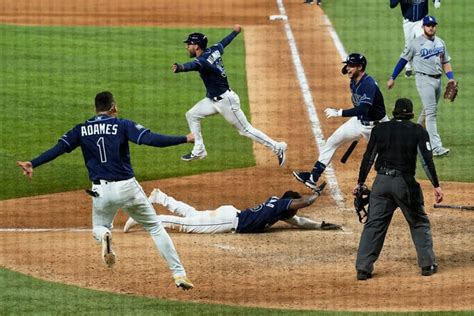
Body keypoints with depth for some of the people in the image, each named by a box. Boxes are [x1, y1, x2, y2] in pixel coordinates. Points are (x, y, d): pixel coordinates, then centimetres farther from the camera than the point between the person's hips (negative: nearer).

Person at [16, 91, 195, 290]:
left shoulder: (82, 130, 6)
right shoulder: (122, 125, -3)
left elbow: (59, 148, -2)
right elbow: (151, 139, -14)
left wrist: (32, 164, -4)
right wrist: (185, 139, -10)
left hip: (101, 191, 2)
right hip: (127, 187, -2)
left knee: (98, 227, 27)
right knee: (155, 228, 11)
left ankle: (104, 236, -13)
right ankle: (178, 274, 2)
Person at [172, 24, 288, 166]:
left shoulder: (204, 60, -27)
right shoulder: (213, 51, -1)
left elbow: (194, 65, -51)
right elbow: (224, 42, 19)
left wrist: (180, 68, -73)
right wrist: (235, 32, 40)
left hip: (226, 101, -10)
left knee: (246, 130, 0)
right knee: (191, 115, 10)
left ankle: (277, 147, 8)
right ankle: (199, 151, 15)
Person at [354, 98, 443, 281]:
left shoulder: (379, 129, 6)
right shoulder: (418, 131, 0)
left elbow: (368, 158, 7)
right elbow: (427, 160, -7)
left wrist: (360, 183, 15)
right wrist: (436, 186, -5)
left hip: (381, 182, 2)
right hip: (405, 183, -2)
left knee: (374, 224, 4)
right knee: (419, 223, 14)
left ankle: (363, 268, -3)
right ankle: (427, 264, 13)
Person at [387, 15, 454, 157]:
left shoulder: (440, 43, 12)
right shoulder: (416, 43, -5)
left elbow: (445, 62, 17)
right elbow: (403, 60, 1)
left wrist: (451, 78, 2)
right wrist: (392, 78, 3)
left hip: (437, 80, 6)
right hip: (424, 80, -6)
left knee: (428, 111, 15)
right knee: (431, 112, -13)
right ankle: (436, 147, -19)